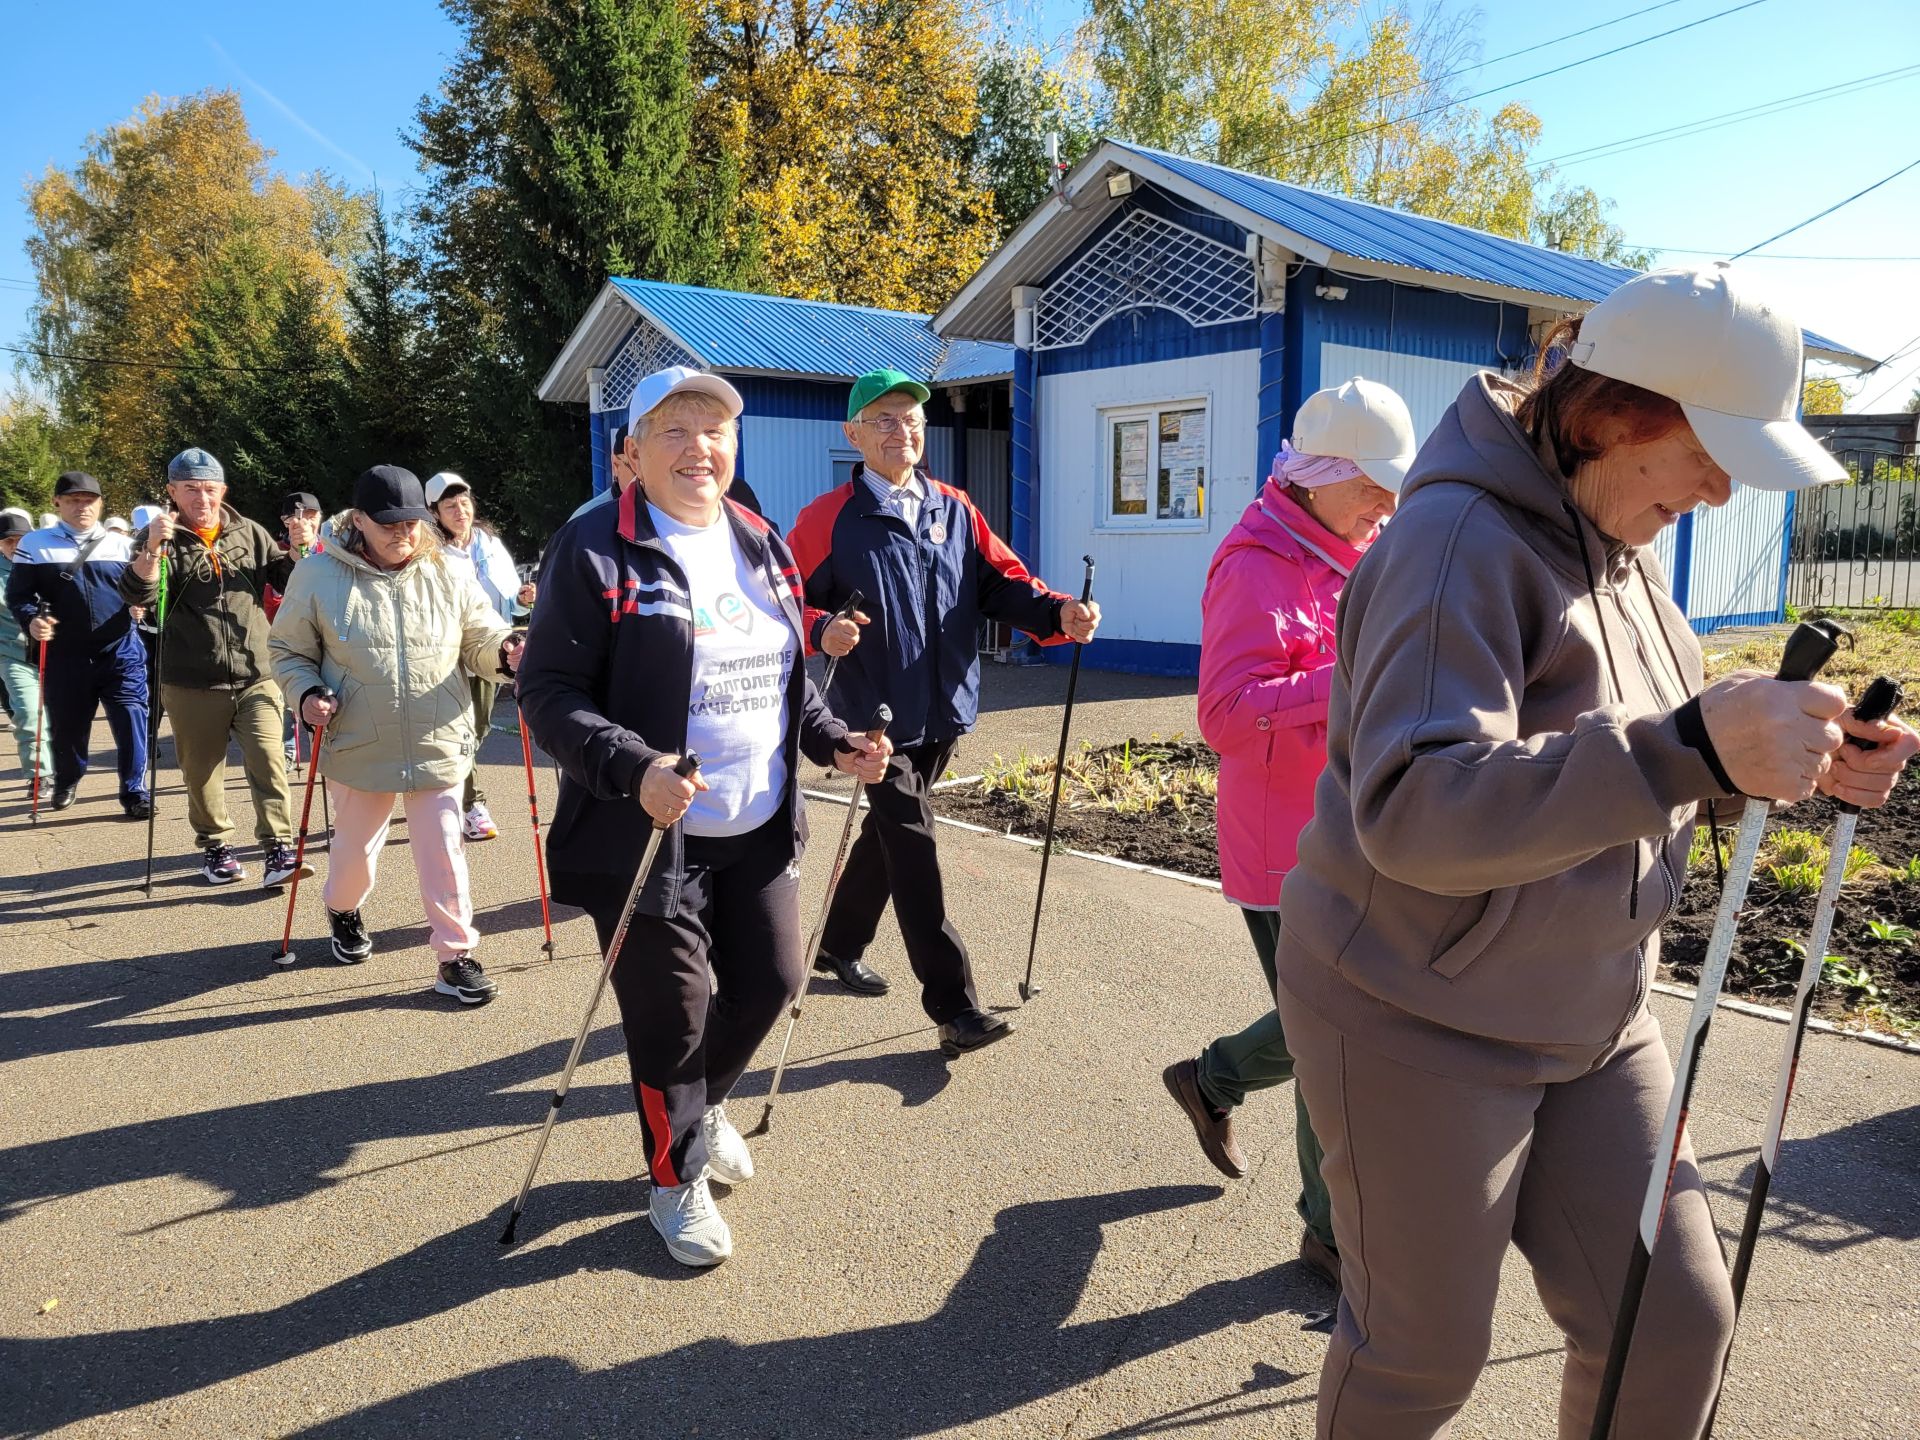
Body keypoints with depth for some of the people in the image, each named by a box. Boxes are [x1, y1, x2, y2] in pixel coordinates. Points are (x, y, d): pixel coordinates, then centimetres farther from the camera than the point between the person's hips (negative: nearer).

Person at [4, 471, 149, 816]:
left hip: (121, 652, 0)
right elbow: (18, 593, 3)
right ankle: (66, 782, 38)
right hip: (64, 657, 0)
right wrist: (31, 620, -15)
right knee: (66, 726, 12)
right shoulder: (35, 544, 4)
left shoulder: (121, 545, 8)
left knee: (131, 721, -6)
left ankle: (134, 792, 5)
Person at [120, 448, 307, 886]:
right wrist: (153, 547, -27)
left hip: (256, 675, 1)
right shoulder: (160, 537, 1)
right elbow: (138, 595, -12)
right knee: (202, 770, 10)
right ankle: (215, 848, 26)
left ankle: (278, 850, -4)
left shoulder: (249, 533, 8)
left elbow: (288, 580, 13)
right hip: (192, 683, -1)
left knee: (269, 761, -8)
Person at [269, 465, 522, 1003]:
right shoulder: (318, 575, -4)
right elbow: (289, 652, 7)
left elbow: (478, 639, 7)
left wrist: (504, 651, -16)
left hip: (439, 744, 0)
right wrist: (308, 693, -12)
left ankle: (457, 954, 11)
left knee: (443, 850, -1)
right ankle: (344, 912, 50)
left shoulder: (448, 574, -1)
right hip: (357, 748, 0)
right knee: (355, 846, 18)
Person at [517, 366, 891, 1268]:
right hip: (651, 836, -6)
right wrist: (634, 768, -29)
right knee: (672, 1016, 5)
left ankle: (703, 1101, 47)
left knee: (771, 981, 15)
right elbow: (548, 692, -14)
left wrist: (834, 743, 3)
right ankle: (675, 1181, 32)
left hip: (759, 828, 6)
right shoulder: (595, 549, -11)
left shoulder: (760, 545, 10)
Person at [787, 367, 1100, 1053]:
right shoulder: (827, 519, -4)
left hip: (944, 713, 6)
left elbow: (1003, 581, 5)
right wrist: (820, 629, -28)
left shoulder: (956, 510, 10)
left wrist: (1058, 612, -13)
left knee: (889, 834, 19)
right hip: (876, 714, -5)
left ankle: (841, 943, 41)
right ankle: (955, 1007, -4)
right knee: (913, 849, -8)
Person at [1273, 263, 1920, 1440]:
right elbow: (1415, 812, -35)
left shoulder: (1622, 542, 7)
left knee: (1678, 1319, 11)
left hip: (1591, 1017, 8)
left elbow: (1626, 774, 14)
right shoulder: (1458, 539, -21)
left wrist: (1792, 764, -3)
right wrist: (1692, 750, -42)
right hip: (1422, 1023, -8)